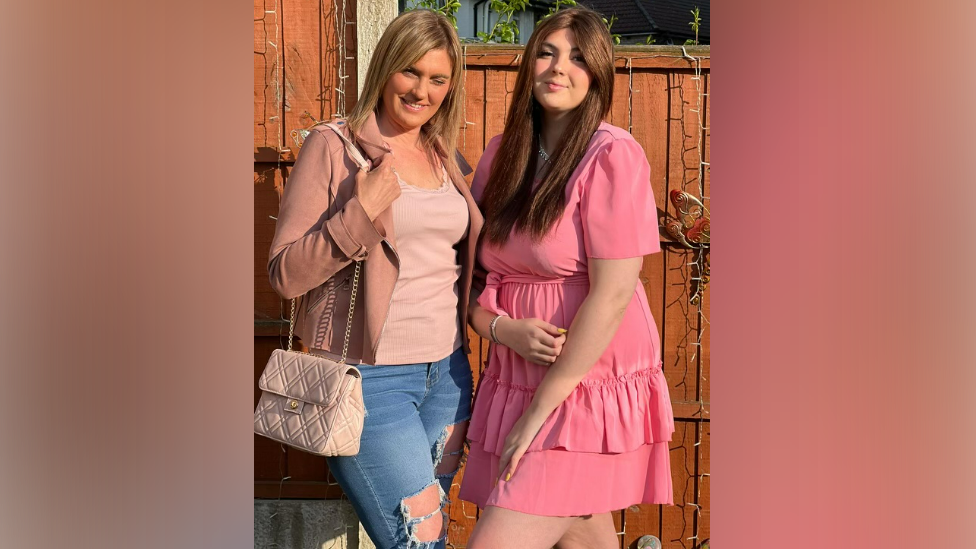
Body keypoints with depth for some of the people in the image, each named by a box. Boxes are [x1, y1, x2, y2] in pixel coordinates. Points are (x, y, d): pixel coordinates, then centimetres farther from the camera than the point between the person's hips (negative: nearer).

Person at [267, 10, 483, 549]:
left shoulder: (445, 157, 12)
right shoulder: (333, 146, -6)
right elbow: (285, 274, -10)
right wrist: (360, 212, -20)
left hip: (447, 373, 6)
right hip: (370, 377, -6)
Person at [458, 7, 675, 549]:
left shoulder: (612, 156, -11)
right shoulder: (501, 153, 9)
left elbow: (611, 295, -17)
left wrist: (540, 411, -15)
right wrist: (503, 329, -11)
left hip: (587, 390, -6)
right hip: (514, 383, 6)